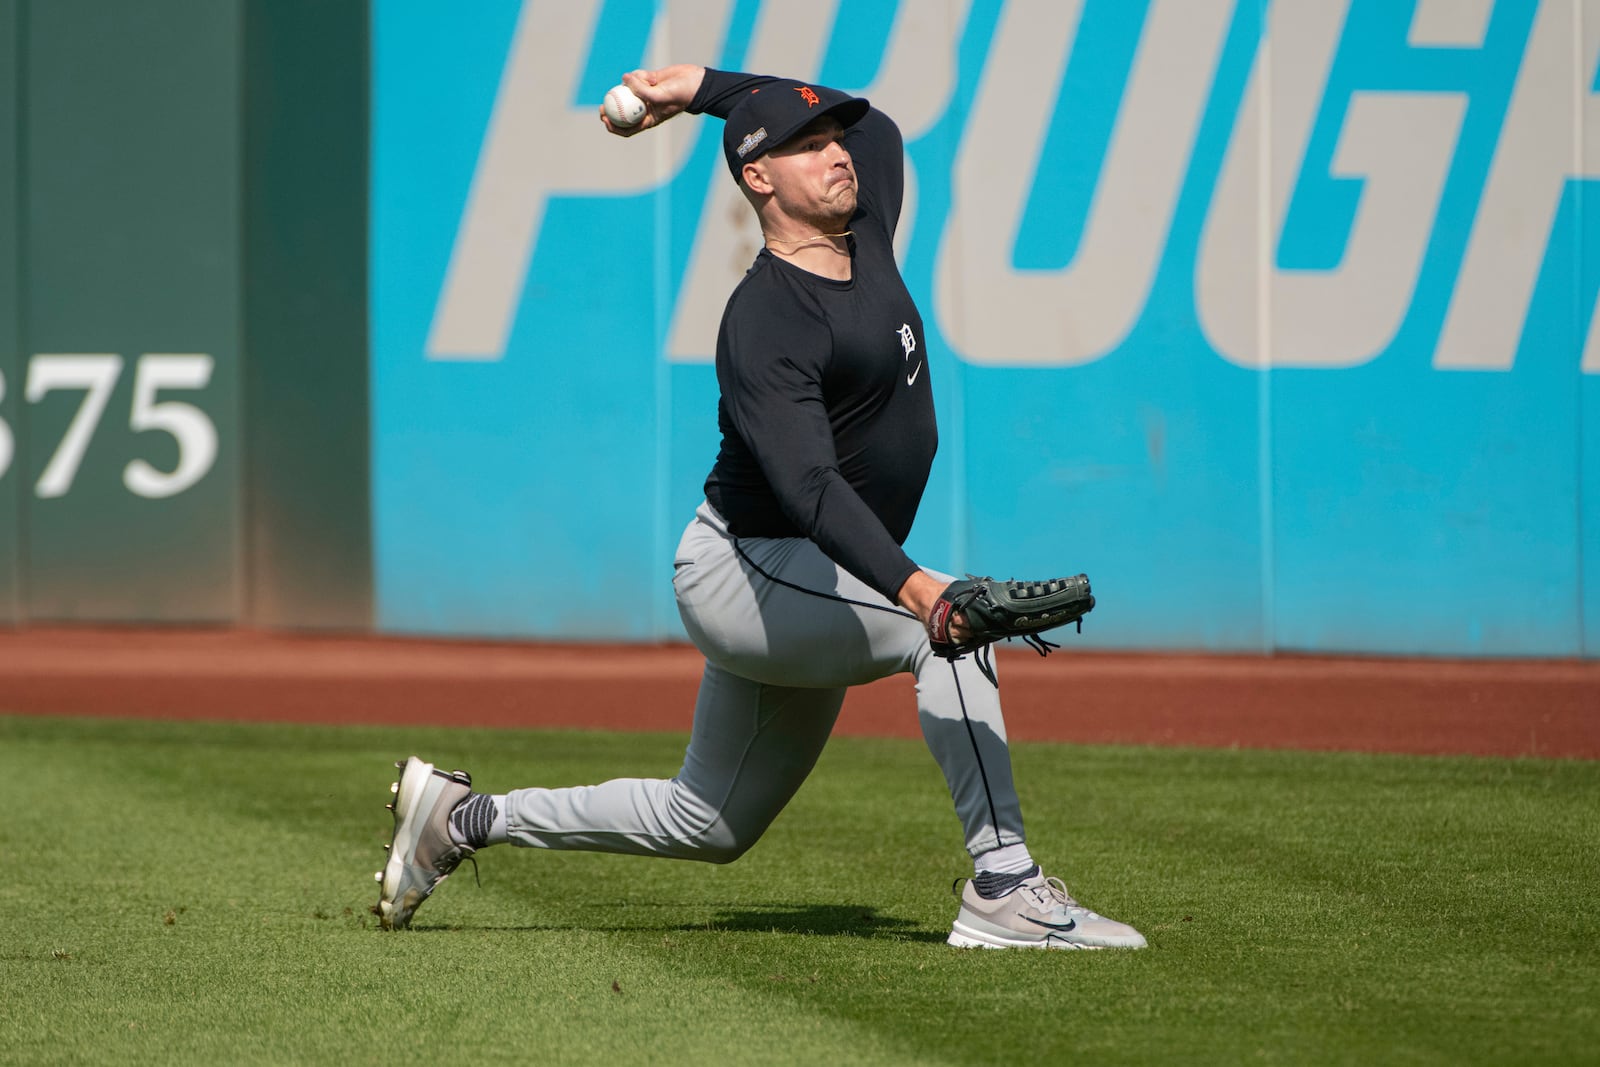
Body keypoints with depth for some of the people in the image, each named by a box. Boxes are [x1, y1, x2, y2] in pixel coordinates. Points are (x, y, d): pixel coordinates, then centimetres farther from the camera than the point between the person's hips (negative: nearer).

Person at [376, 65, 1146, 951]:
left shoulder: (866, 236, 4)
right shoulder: (765, 322, -23)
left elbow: (871, 121, 26)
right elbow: (808, 486, -36)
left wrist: (705, 89, 22)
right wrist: (908, 584, -51)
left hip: (804, 599, 9)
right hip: (743, 570, -9)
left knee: (708, 827, 18)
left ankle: (466, 819, 29)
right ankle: (1003, 887, -28)